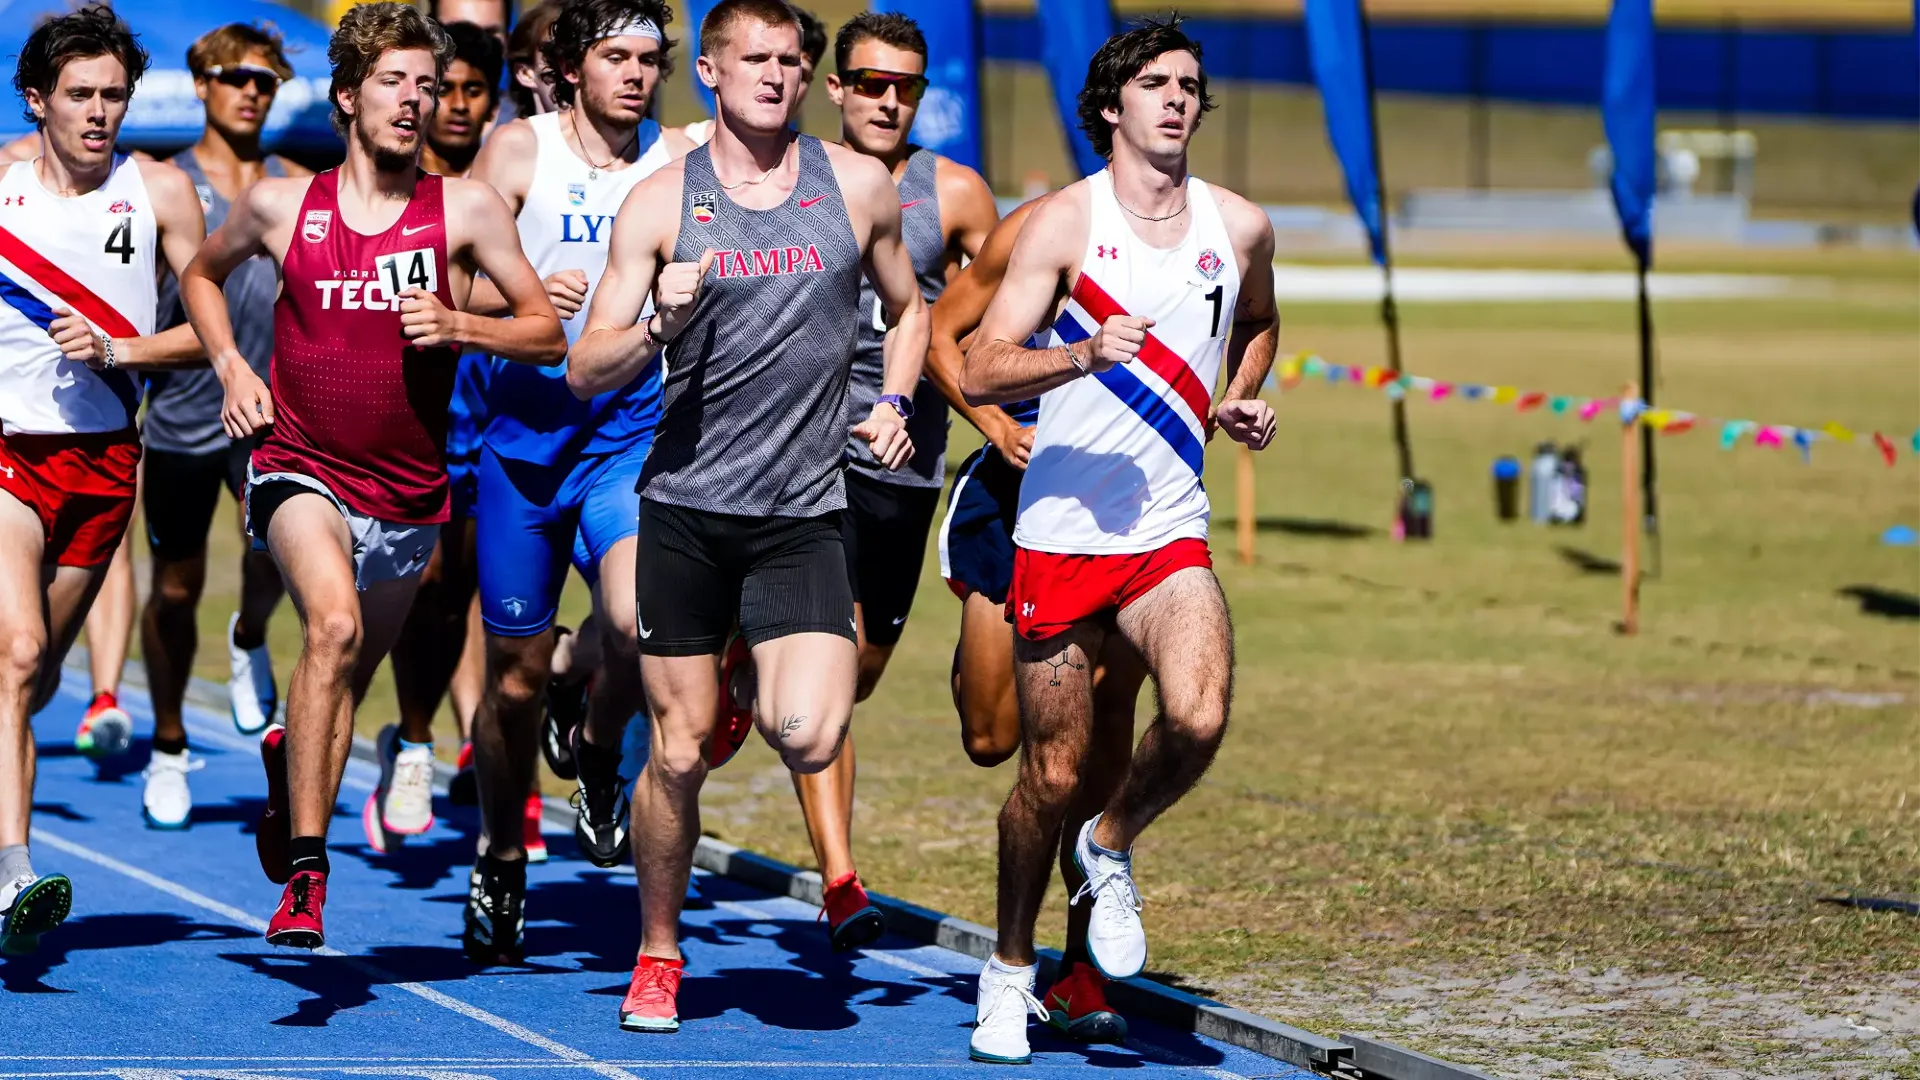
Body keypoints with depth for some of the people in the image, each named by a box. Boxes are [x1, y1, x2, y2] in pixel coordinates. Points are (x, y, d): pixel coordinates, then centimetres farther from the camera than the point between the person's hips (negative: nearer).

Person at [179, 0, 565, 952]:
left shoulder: (466, 210, -2)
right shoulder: (280, 206, 0)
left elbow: (548, 334, 0)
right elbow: (200, 276, 20)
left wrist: (457, 326, -17)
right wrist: (231, 368, 5)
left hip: (408, 493, 3)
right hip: (300, 468, -2)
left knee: (351, 674, 18)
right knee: (334, 622, -30)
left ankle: (289, 753, 56)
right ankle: (305, 876, -29)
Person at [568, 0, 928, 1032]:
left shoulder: (859, 185, 4)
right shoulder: (659, 202, 0)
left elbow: (907, 307, 22)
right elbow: (585, 370, 0)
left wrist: (892, 404, 4)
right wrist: (658, 326, -20)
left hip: (803, 510, 0)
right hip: (685, 504, 0)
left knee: (807, 740, -17)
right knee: (678, 753, 2)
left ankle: (784, 697, 21)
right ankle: (658, 954, 23)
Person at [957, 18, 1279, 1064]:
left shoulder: (1240, 226, 6)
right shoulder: (1065, 221, -5)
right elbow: (979, 370, -13)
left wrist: (1245, 399, 12)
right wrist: (1085, 354, -28)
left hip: (1170, 535, 2)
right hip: (1060, 534, -2)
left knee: (1198, 720, -23)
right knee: (1053, 772, 3)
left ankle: (1111, 844, 8)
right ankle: (1010, 971, 25)